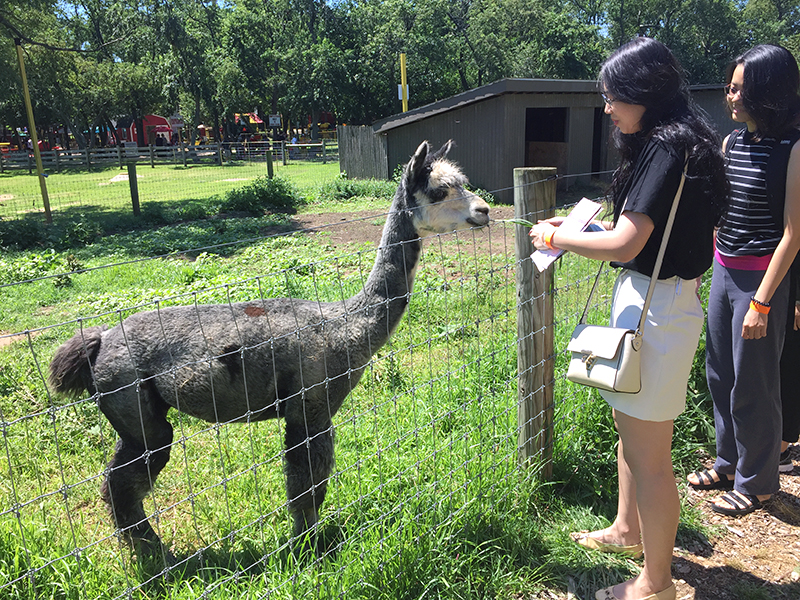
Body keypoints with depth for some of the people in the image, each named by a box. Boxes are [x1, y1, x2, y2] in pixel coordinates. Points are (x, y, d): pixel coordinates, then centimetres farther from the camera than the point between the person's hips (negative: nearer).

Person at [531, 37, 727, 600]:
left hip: (656, 310, -10)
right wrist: (587, 224, 13)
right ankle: (628, 529, 45)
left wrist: (557, 237, -11)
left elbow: (625, 243, -25)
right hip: (647, 300, 10)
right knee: (629, 429, 24)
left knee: (648, 456, 3)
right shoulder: (674, 142, 12)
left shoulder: (666, 146, -19)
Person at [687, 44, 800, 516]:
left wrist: (762, 303, -18)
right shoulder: (732, 142, 8)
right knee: (720, 373, 16)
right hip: (723, 269, 7)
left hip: (762, 275, -7)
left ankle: (757, 481, 25)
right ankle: (729, 464, 35)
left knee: (752, 383, 4)